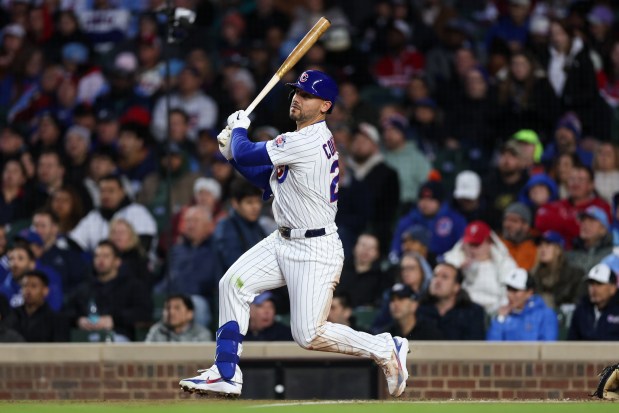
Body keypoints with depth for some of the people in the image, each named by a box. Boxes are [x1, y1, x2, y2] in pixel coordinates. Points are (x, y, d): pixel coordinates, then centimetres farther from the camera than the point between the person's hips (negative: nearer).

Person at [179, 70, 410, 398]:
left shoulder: (308, 141, -20)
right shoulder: (307, 139, 12)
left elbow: (247, 153, -16)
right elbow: (267, 180, 20)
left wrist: (239, 129, 5)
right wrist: (233, 152, 9)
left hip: (315, 250, -10)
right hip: (284, 242, 10)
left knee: (308, 335, -10)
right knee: (234, 283, 3)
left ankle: (384, 349, 7)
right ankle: (226, 374, 6)